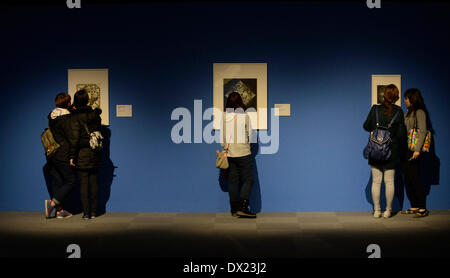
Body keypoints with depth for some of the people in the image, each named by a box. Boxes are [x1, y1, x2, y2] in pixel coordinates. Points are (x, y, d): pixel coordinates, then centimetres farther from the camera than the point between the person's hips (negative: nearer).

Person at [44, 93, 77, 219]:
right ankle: (52, 203, -10)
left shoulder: (52, 116, 9)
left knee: (56, 182, 10)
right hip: (62, 155, -8)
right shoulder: (66, 118, -15)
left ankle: (59, 210, 12)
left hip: (51, 155, 8)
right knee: (71, 180, 1)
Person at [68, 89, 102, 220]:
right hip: (95, 153, 4)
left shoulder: (75, 117, -11)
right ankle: (93, 211, 13)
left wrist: (71, 156, -9)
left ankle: (86, 213, 2)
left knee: (83, 184, 1)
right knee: (94, 183, 10)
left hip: (82, 155, -4)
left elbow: (74, 138, -14)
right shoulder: (95, 114, 2)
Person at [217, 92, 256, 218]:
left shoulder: (223, 116, -1)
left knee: (232, 181, 9)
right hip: (243, 153, -4)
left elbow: (221, 135, 3)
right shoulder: (244, 116, -9)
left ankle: (234, 209, 11)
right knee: (248, 180, 1)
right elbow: (249, 134, -1)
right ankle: (243, 208, -10)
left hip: (229, 154, 4)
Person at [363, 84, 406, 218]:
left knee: (376, 181, 7)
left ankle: (377, 210, 10)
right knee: (389, 181, 8)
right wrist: (397, 143, 14)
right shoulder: (398, 112, -8)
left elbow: (367, 126, 0)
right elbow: (401, 133, -6)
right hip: (392, 151, 0)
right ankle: (388, 210, 12)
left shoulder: (375, 109, -9)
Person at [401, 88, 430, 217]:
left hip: (414, 150, -8)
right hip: (406, 150, 8)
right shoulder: (408, 113, 18)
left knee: (415, 178, -8)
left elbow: (422, 132, -14)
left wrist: (417, 150, -21)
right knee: (408, 179, 8)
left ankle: (422, 208, -3)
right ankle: (414, 207, 14)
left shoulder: (419, 112, -7)